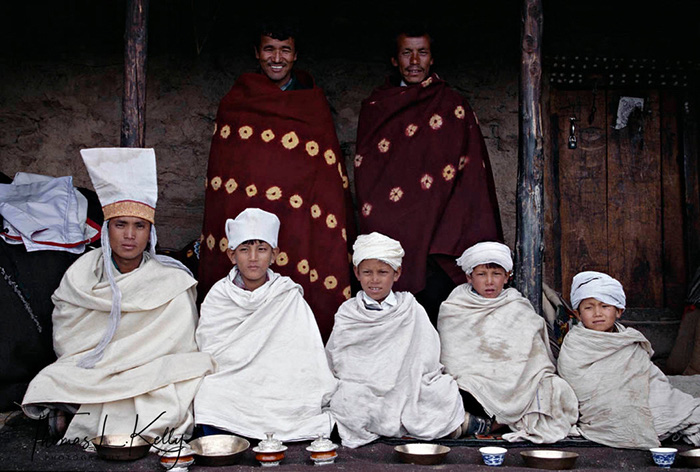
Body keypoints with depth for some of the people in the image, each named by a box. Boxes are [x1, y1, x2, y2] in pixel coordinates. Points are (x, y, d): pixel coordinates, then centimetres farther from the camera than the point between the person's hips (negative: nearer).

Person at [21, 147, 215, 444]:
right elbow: (66, 344, 8)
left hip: (151, 383, 0)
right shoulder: (82, 274, 4)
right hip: (83, 379, 1)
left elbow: (179, 355, -5)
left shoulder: (173, 282, -4)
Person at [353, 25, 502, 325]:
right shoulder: (374, 108, 14)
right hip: (387, 228, 2)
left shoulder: (453, 107, 8)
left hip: (437, 230, -1)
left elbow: (470, 172, 4)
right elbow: (364, 170, 15)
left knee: (435, 292, -12)